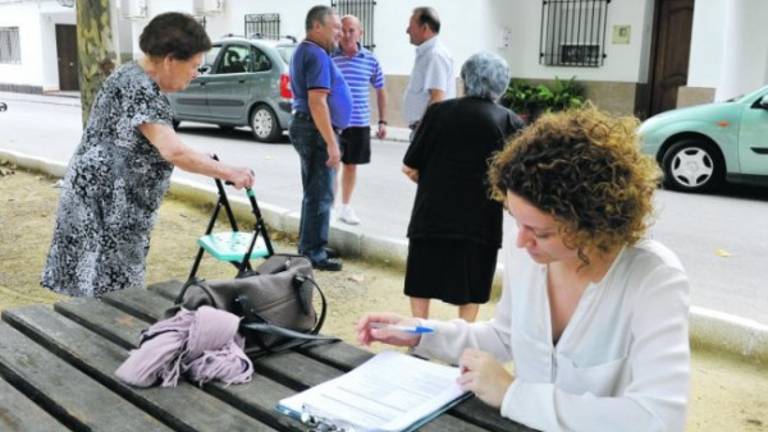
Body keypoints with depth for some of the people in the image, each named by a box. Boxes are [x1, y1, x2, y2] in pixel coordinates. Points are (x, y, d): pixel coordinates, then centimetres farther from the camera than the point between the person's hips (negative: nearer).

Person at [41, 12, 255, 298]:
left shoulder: (133, 77, 12)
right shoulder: (140, 89, -21)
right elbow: (173, 151, -32)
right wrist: (229, 173, -26)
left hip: (108, 200, 10)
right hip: (104, 204, -10)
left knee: (106, 290, 14)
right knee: (110, 293, -4)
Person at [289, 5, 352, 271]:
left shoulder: (305, 51, 18)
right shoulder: (317, 55, -16)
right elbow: (317, 102, -25)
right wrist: (331, 143, -26)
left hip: (308, 128, 11)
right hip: (317, 131, -11)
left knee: (314, 193, 17)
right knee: (320, 195, -5)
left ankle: (308, 248, 26)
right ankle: (313, 254, 1)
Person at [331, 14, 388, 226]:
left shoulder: (371, 60, 2)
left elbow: (380, 90, 12)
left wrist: (383, 121, 8)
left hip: (359, 123, 3)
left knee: (351, 165, 14)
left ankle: (346, 207, 29)